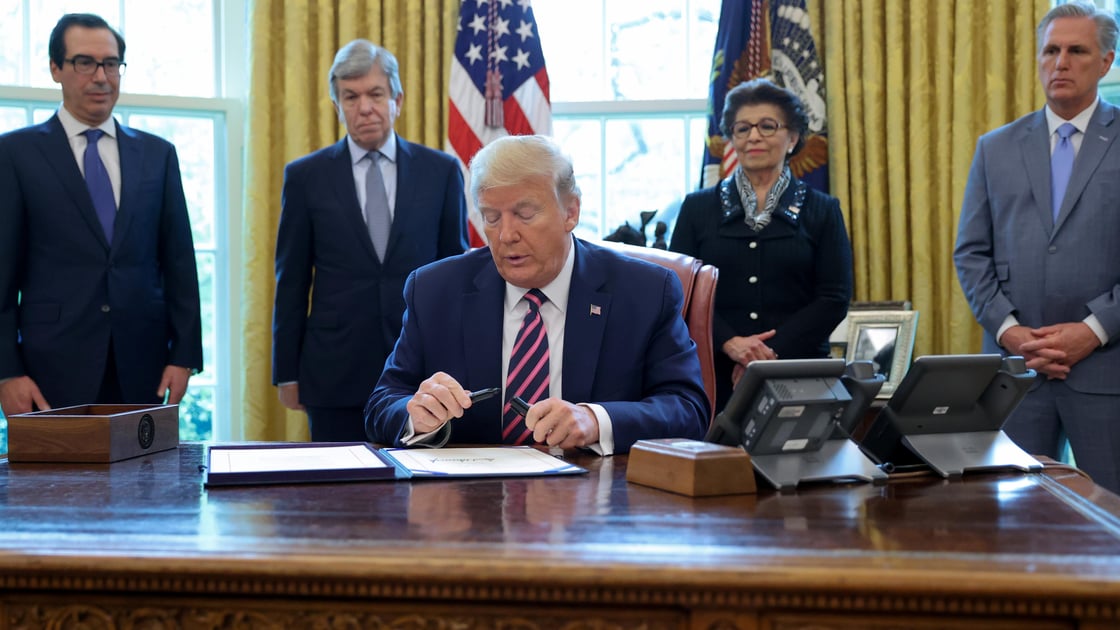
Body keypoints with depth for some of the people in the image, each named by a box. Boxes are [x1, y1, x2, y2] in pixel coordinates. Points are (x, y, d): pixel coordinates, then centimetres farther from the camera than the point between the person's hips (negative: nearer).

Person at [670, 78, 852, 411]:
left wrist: (771, 353, -13)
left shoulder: (822, 211, 8)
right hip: (715, 375, 0)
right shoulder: (698, 208, 10)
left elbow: (834, 297, 0)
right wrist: (730, 343, -16)